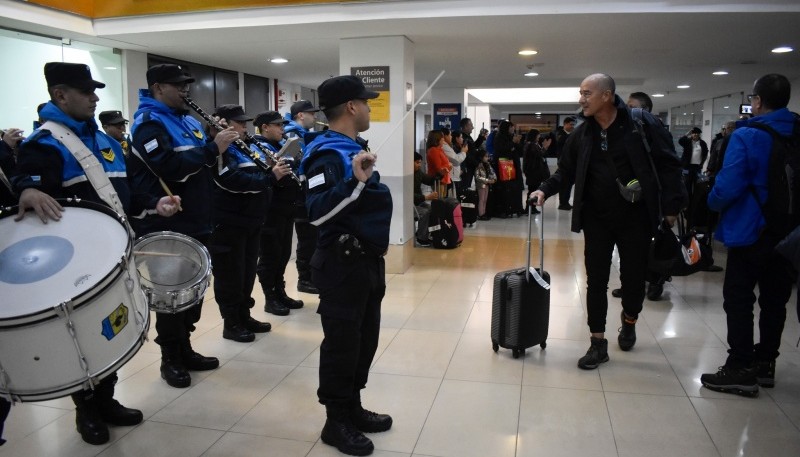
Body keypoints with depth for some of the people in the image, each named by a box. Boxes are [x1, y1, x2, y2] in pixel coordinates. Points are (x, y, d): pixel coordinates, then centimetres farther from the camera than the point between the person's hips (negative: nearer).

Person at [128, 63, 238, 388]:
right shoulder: (148, 123, -13)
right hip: (165, 225, -9)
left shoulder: (188, 119, 14)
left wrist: (219, 143, 0)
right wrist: (213, 148, -24)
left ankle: (185, 349, 30)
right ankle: (170, 359, 16)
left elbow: (203, 164, 19)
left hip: (195, 221, 9)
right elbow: (171, 168, -28)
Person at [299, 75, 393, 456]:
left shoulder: (354, 147, 13)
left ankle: (353, 408, 32)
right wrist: (354, 181, -35)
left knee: (364, 339, 17)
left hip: (367, 259, 10)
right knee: (341, 344, 2)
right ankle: (336, 422, 17)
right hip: (343, 264, -10)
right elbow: (316, 213, -29)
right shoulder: (327, 153, -18)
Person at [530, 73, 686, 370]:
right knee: (596, 280, 4)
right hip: (597, 218, 3)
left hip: (635, 217, -3)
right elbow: (566, 170, 12)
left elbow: (667, 164, -8)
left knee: (634, 276, 11)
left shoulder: (641, 123, -10)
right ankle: (598, 343, 14)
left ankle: (629, 321, 42)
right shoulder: (582, 133, 2)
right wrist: (545, 190, -4)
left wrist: (671, 206, -11)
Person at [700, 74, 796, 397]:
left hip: (750, 231, -7)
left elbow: (728, 186, -23)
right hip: (787, 232, 7)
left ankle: (740, 370, 3)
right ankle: (764, 364, 26)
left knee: (738, 299, 1)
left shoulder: (747, 135, -17)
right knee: (775, 299, 15)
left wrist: (713, 202, -4)